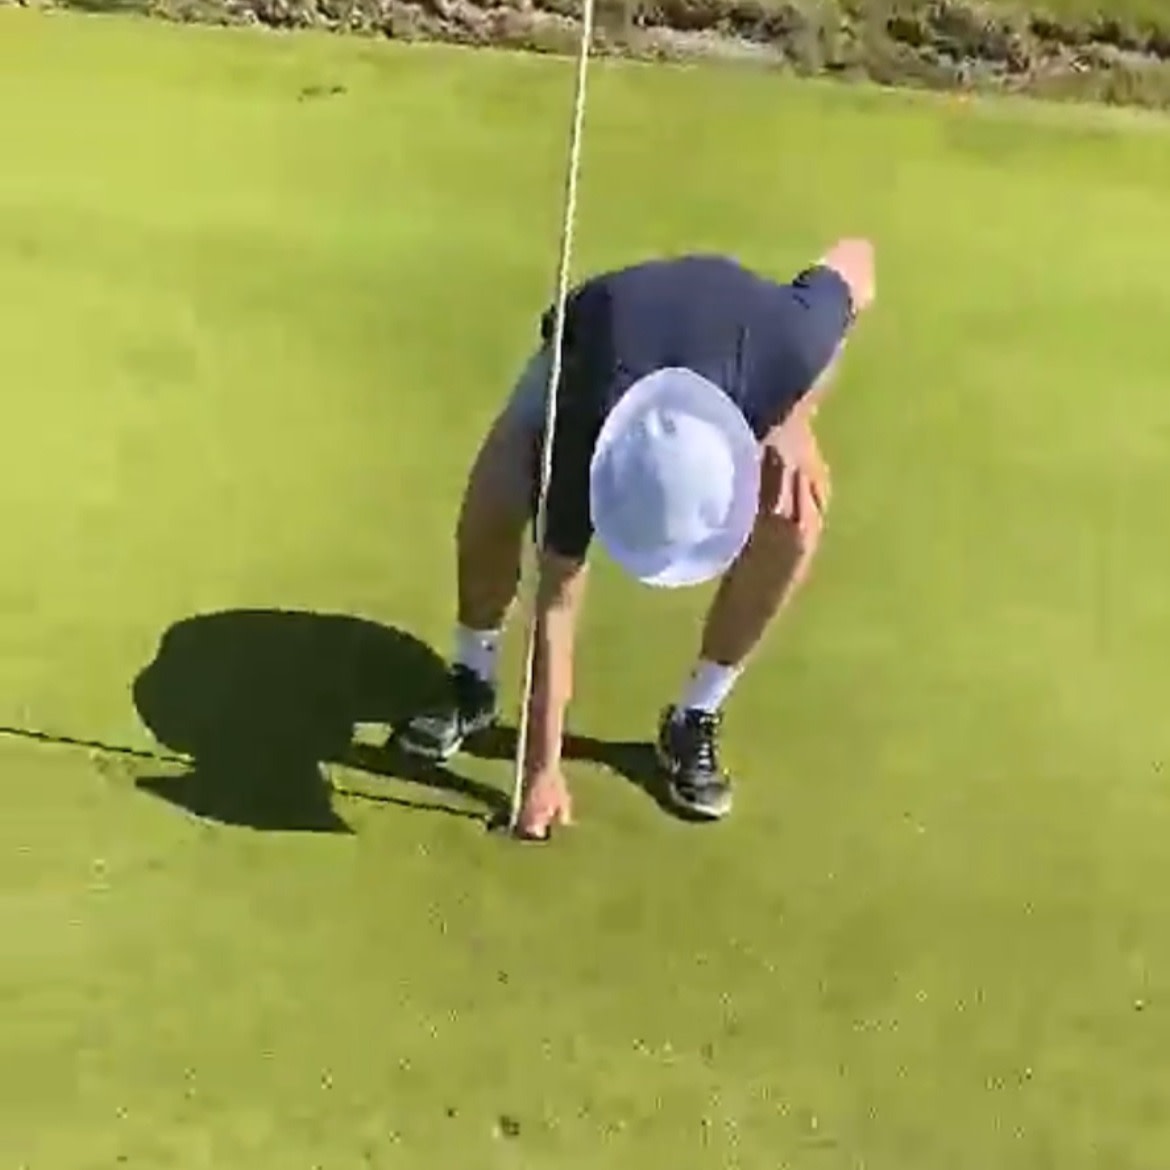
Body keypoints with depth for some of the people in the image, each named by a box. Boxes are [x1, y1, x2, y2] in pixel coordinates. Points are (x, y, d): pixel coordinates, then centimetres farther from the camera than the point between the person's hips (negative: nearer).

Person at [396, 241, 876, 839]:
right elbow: (557, 599, -31)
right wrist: (543, 765, -26)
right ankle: (472, 682, 2)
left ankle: (694, 719, -4)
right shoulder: (587, 435, -42)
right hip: (589, 340, -1)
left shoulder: (784, 350, -44)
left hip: (733, 338, 1)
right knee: (496, 496, -27)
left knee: (795, 520, -25)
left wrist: (796, 422, -26)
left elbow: (855, 257, -21)